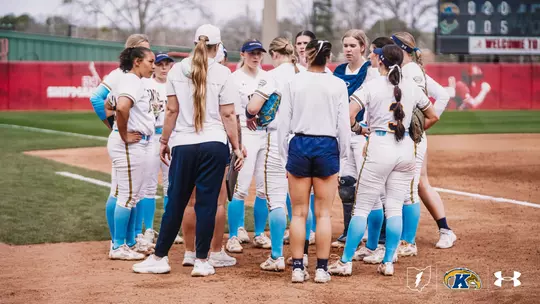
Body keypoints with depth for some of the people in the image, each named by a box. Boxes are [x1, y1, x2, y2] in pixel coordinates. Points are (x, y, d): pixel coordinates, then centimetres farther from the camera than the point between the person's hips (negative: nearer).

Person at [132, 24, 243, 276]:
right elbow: (228, 115, -3)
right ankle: (201, 262, 5)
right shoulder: (222, 73, -2)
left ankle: (160, 257, 11)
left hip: (183, 145, 2)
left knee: (176, 202, 7)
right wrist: (236, 148, 3)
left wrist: (164, 141, 13)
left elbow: (172, 110, 4)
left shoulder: (177, 70, 4)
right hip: (214, 144, -2)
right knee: (207, 202, 2)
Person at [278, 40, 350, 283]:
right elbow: (343, 125, -2)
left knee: (299, 213, 7)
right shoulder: (338, 85, -3)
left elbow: (283, 123, -1)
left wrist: (285, 156, 8)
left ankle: (298, 268, 7)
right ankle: (321, 269, 7)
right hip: (327, 147, 0)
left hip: (299, 145, 0)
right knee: (323, 214, 6)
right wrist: (341, 154, 10)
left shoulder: (293, 83, -2)